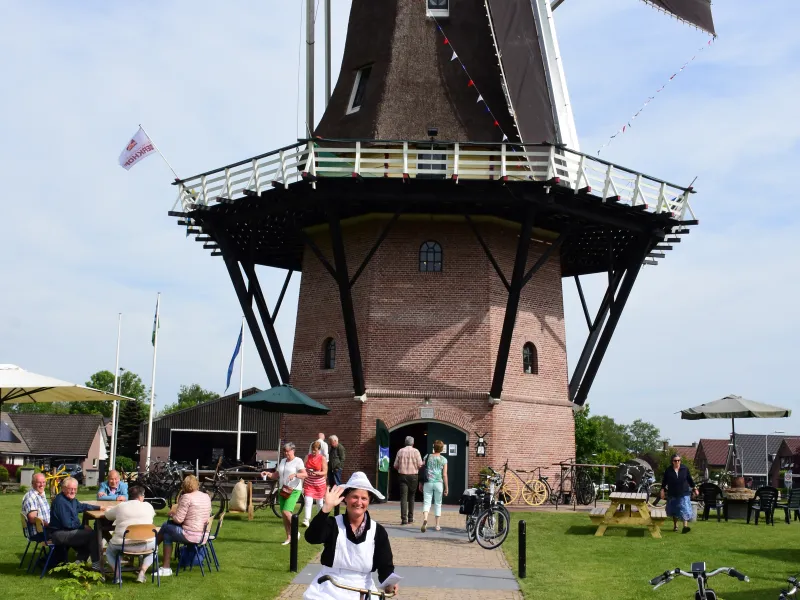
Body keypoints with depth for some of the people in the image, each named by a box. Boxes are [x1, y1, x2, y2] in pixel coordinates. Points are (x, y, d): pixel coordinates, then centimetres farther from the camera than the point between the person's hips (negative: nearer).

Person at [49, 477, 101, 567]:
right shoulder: (60, 501, -20)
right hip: (59, 534, -11)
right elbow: (67, 524, -22)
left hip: (66, 531, 11)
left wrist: (99, 507, 27)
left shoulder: (71, 499, 10)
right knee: (92, 535, -13)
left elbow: (82, 506, 29)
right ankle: (96, 564, -2)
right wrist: (83, 527, -12)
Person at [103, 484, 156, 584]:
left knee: (109, 550, 33)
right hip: (144, 545, 0)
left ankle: (117, 573, 9)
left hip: (122, 545, 0)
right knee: (154, 545, 34)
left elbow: (107, 515, 21)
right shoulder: (148, 506, 5)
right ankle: (142, 571, 13)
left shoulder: (120, 506, 4)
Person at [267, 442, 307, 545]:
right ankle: (289, 538, 14)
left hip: (294, 490, -7)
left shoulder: (298, 461, -4)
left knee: (286, 512, -19)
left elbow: (305, 474, -14)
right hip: (283, 490, 7)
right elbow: (276, 475, 17)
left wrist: (295, 475, -30)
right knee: (283, 514, 5)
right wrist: (268, 474, -1)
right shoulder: (282, 461, 17)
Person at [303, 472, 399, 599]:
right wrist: (326, 508, -32)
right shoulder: (333, 524, -3)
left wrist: (389, 583, -24)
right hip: (328, 590, -1)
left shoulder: (378, 531, 2)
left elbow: (385, 565, -1)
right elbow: (311, 537, -22)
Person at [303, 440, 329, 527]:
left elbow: (325, 472, -10)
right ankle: (306, 520, -15)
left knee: (320, 503, 11)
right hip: (308, 483, 1)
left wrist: (317, 473, -30)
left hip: (319, 484, -1)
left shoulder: (323, 459, -7)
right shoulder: (307, 457, 0)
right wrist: (302, 484, 4)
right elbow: (304, 470, 5)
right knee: (308, 501, -13)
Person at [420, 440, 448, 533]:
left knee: (426, 502, -1)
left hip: (428, 482, 1)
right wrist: (446, 488, 4)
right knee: (438, 504, 12)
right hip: (438, 483, 0)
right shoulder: (444, 460, 0)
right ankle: (437, 525, 17)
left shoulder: (427, 457, 4)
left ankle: (425, 519, -29)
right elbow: (444, 475, -2)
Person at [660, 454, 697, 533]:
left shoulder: (685, 469, 1)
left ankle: (685, 526, -21)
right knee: (674, 512, 13)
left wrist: (694, 488, 12)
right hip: (672, 494, 1)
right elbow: (664, 481, 5)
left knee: (685, 510, -14)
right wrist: (662, 490, -1)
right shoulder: (668, 470, 0)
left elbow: (690, 479, 10)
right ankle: (675, 525, 29)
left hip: (684, 494, -1)